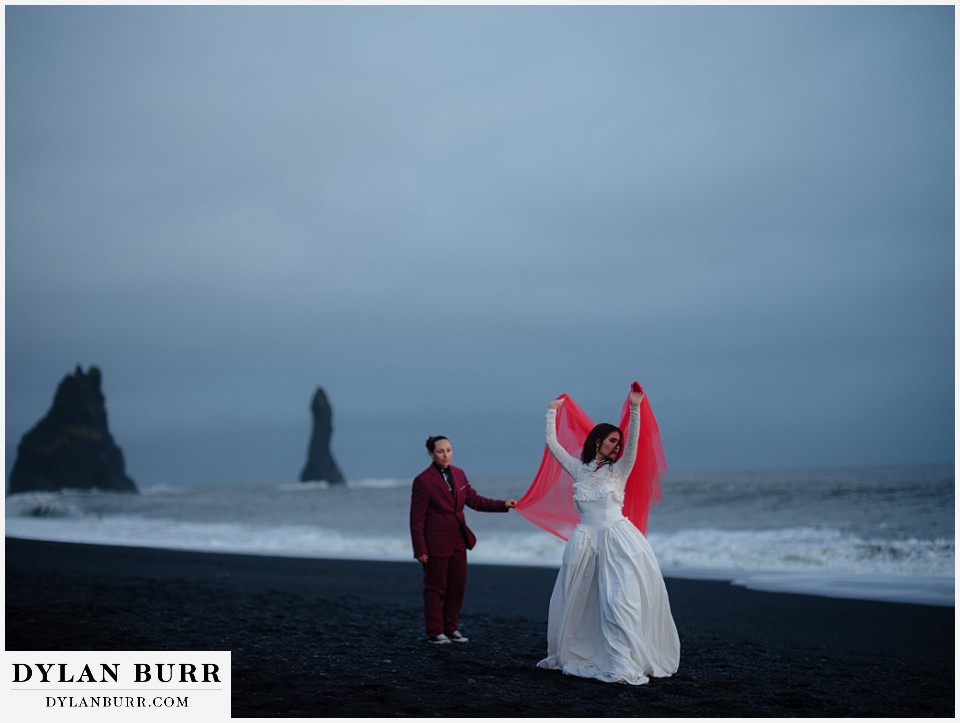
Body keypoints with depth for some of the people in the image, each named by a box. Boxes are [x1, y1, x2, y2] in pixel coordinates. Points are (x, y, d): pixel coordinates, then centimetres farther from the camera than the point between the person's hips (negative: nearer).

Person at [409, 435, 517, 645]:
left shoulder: (458, 474, 7)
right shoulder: (423, 480, -13)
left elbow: (474, 500, 13)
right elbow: (416, 519, -12)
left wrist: (503, 505, 3)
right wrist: (420, 549, -15)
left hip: (458, 541, 7)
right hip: (436, 543, -7)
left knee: (458, 586, 11)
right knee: (436, 588, 3)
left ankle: (451, 629, 23)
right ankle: (435, 633, 13)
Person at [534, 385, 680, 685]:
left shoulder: (618, 470, 7)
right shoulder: (577, 469, 12)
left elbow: (633, 442, -7)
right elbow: (552, 443, 16)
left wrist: (634, 408, -17)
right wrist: (552, 411, 21)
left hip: (618, 541, -2)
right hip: (585, 542, 3)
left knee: (620, 601, -11)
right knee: (575, 601, 9)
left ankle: (623, 666, -15)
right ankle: (567, 656, 26)